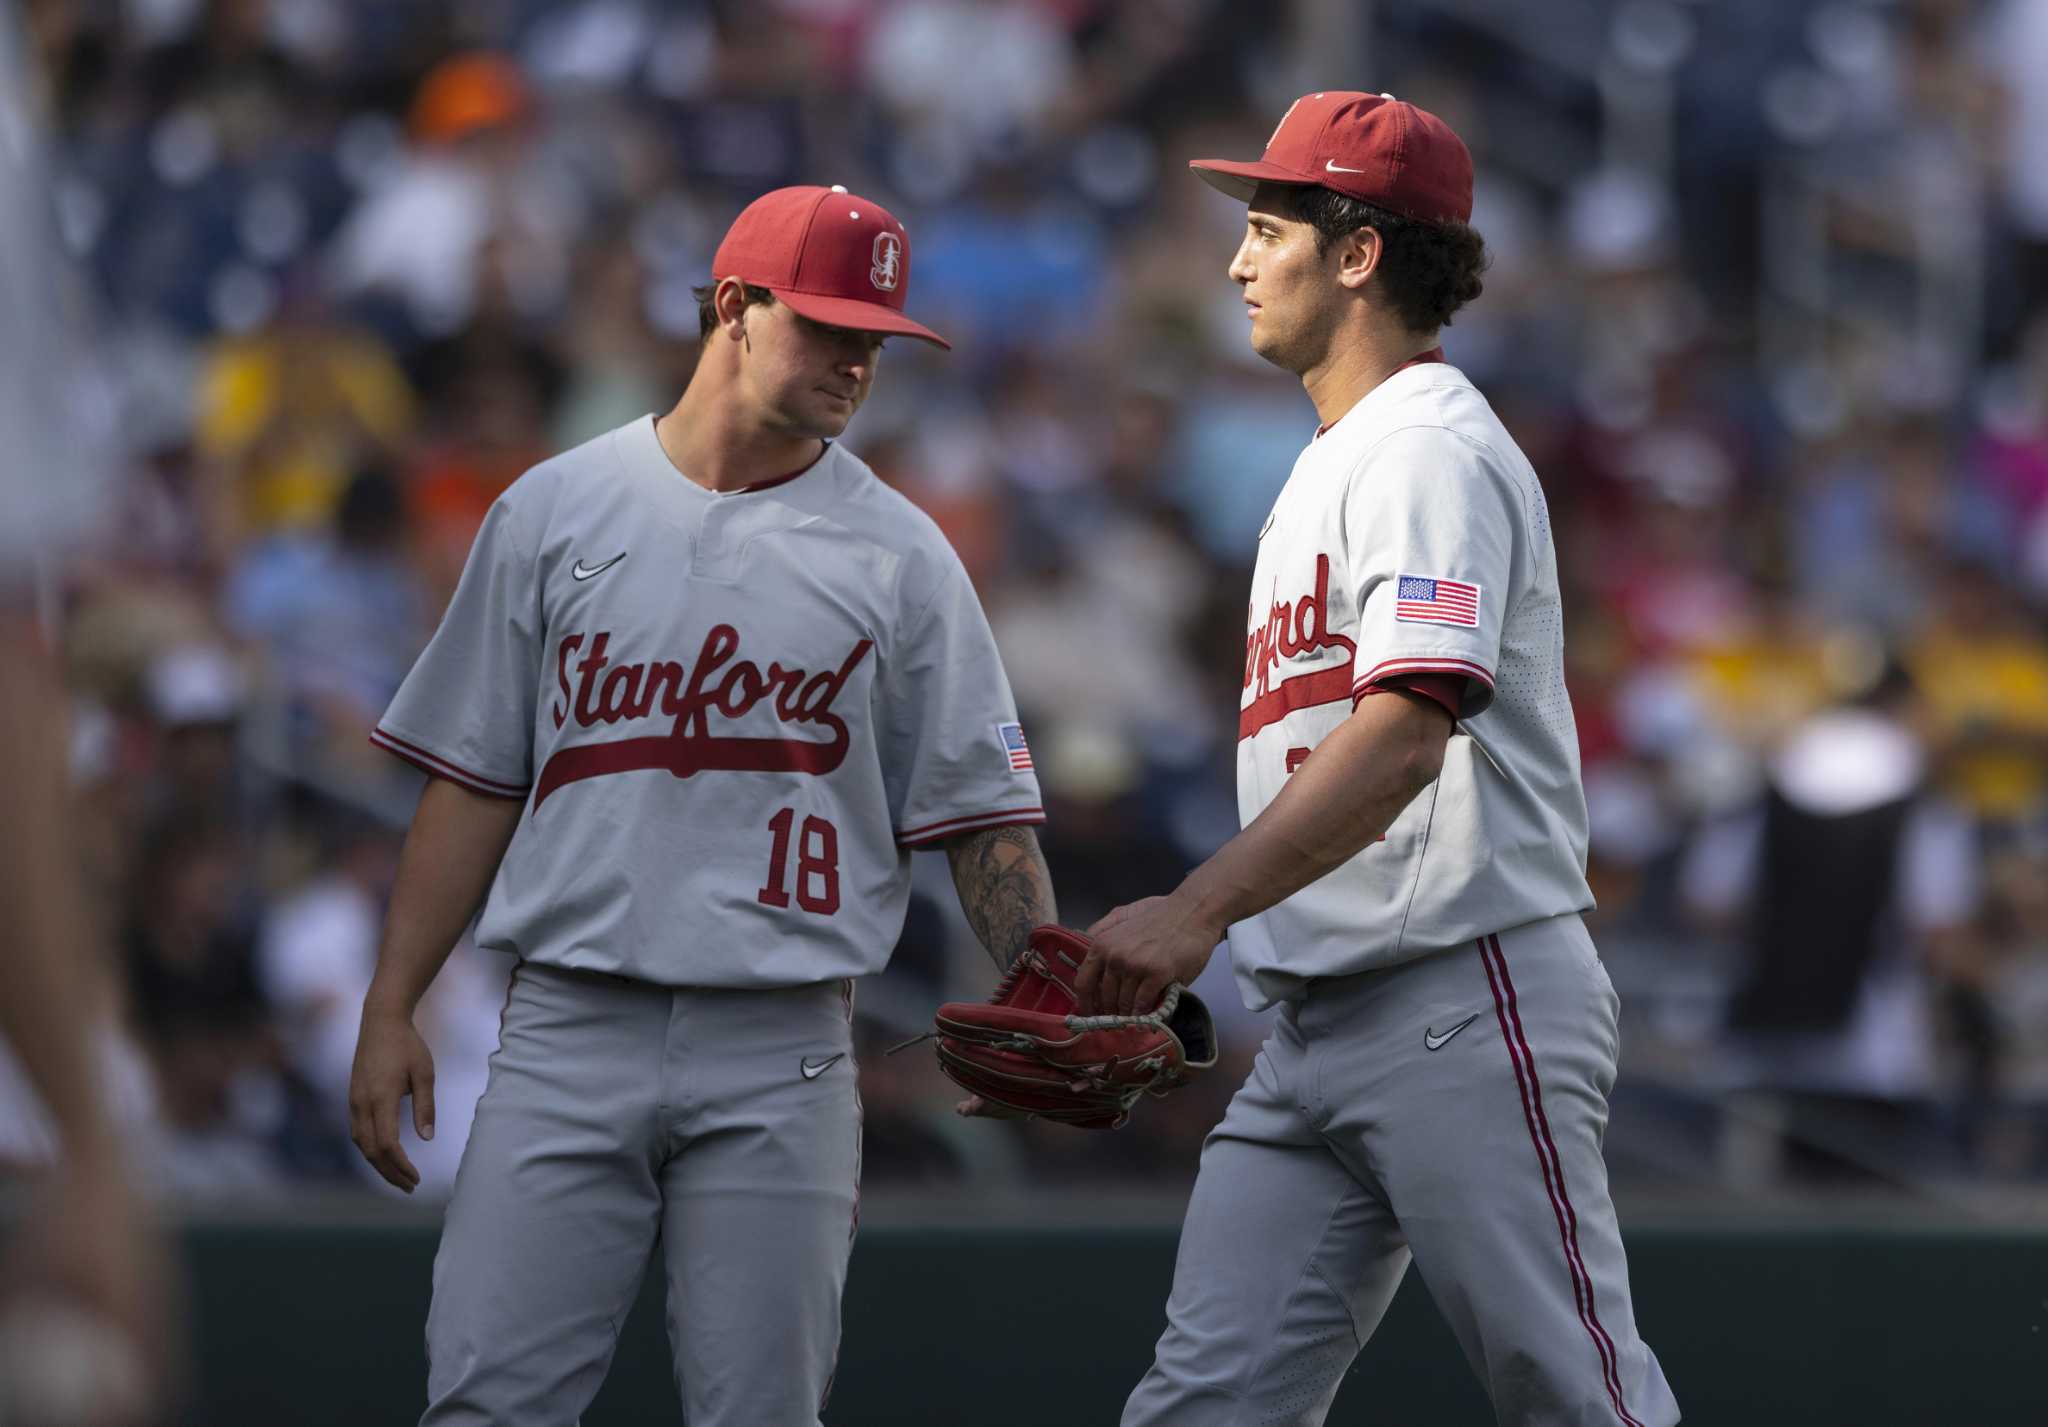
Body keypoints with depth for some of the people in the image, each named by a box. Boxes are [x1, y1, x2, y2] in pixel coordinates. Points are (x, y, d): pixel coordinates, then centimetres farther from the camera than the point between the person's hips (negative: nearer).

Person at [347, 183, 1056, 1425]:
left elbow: (981, 815, 4)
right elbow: (474, 779, 10)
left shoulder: (897, 554, 5)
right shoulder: (557, 509, 8)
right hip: (569, 1032, 0)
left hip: (781, 1055, 0)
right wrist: (391, 1008, 4)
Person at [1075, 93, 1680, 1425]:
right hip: (1313, 1019, 10)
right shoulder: (1333, 465, 22)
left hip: (1469, 1000, -10)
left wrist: (1199, 910, -34)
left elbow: (1408, 730, -25)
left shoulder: (1432, 452, -11)